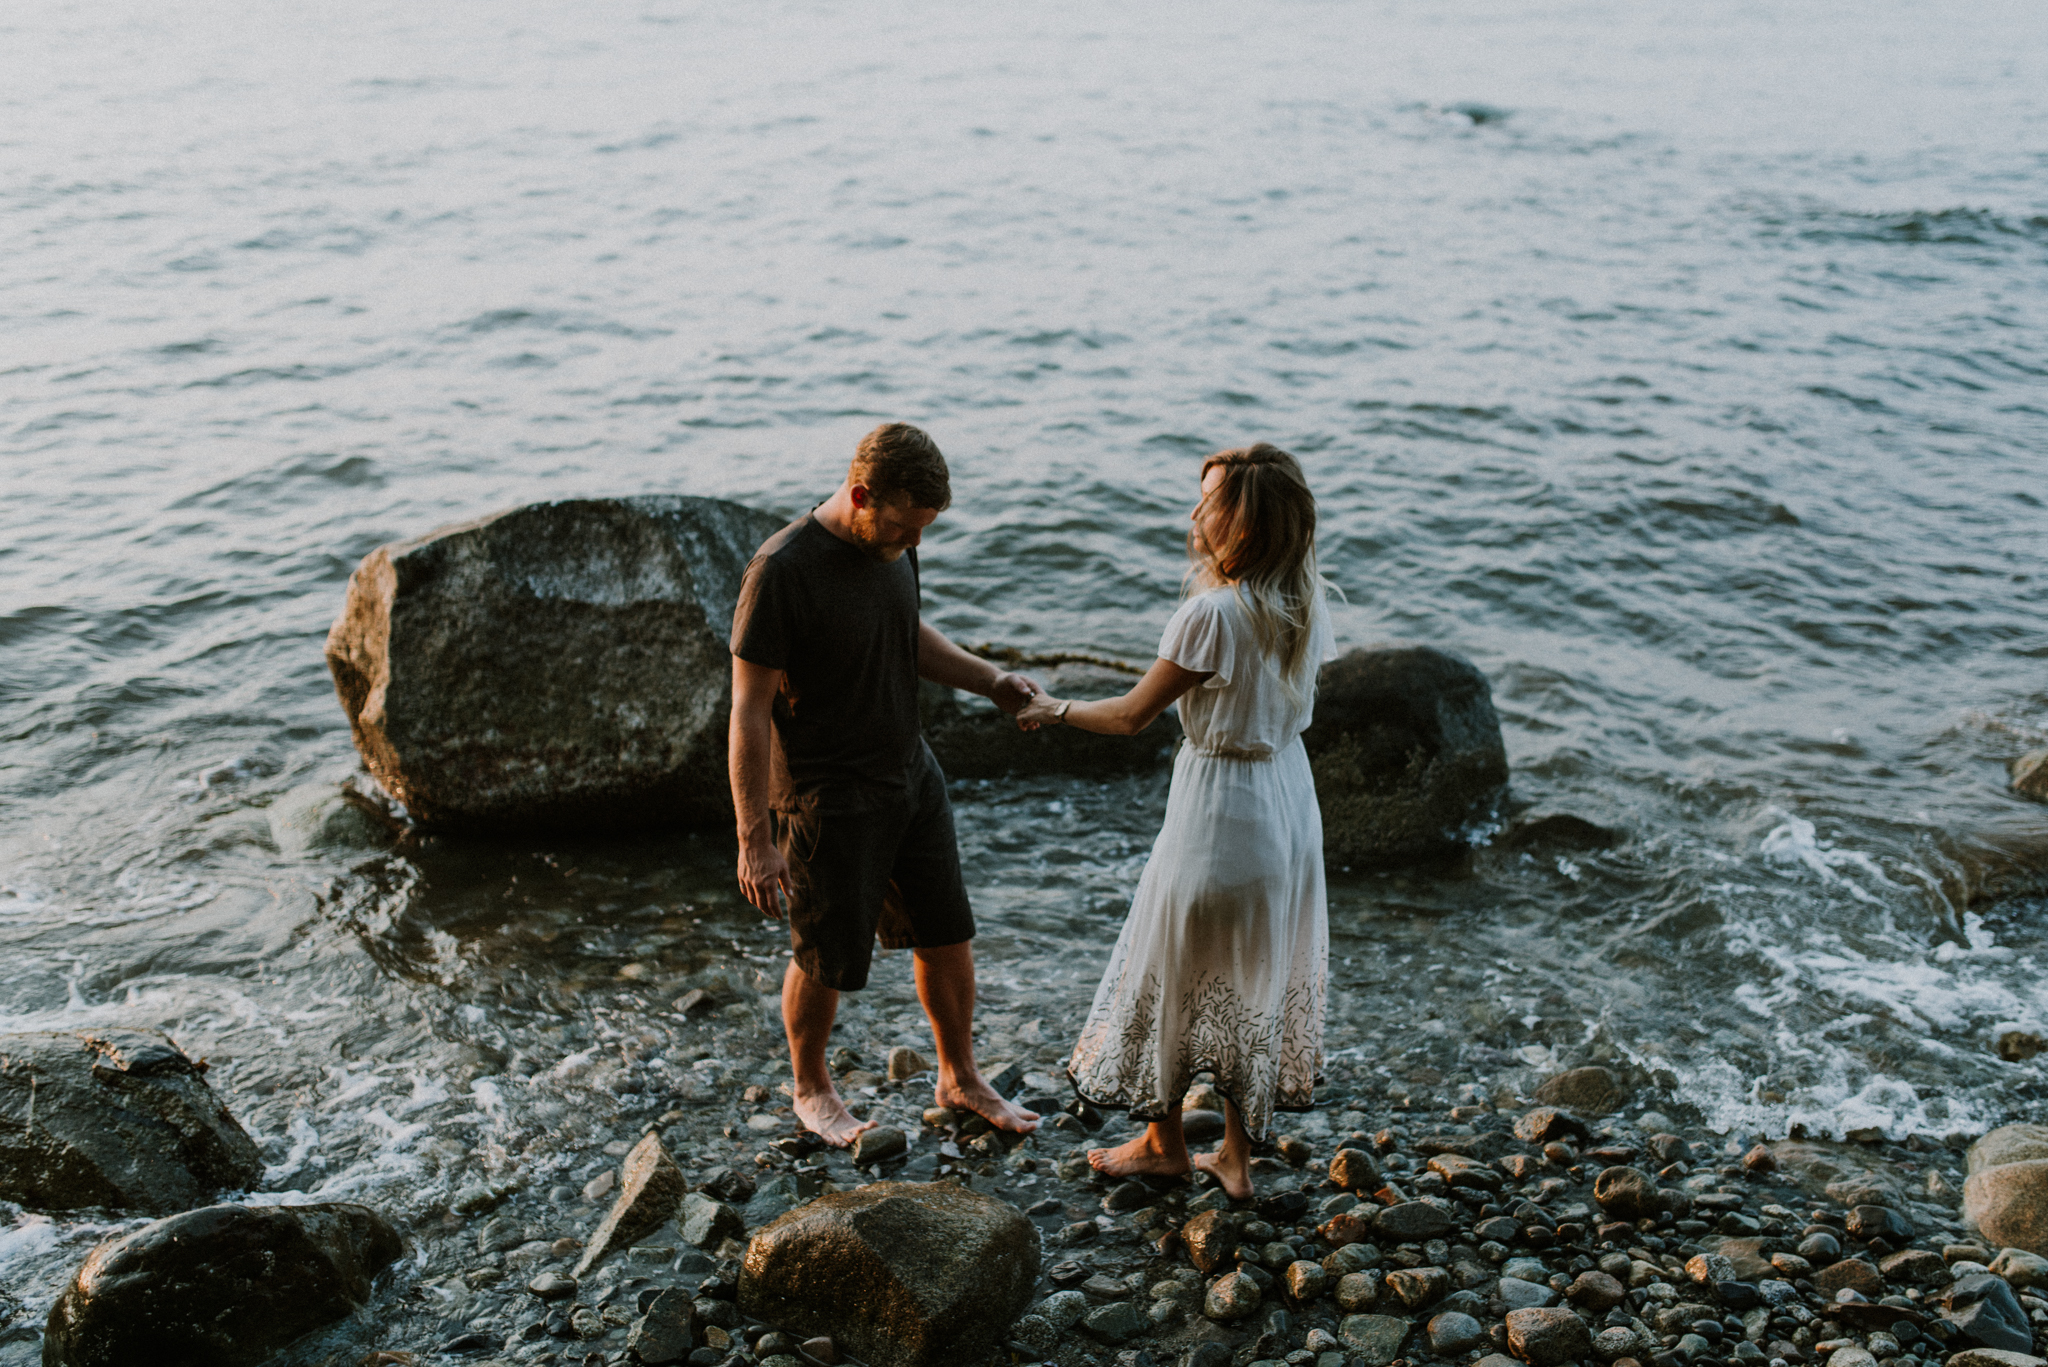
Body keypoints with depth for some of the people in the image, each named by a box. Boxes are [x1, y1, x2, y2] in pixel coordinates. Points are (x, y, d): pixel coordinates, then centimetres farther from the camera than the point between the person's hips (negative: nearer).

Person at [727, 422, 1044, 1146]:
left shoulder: (892, 541, -2)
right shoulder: (782, 570, -25)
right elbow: (749, 712, -21)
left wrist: (989, 680, 1)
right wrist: (755, 840, -20)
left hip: (911, 771, 7)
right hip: (828, 799, -7)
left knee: (948, 934, 15)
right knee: (826, 961, 9)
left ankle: (959, 1077, 36)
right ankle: (811, 1088, 36)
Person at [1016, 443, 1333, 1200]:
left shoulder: (1212, 614, -24)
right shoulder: (1306, 605, -2)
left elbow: (1132, 715, -13)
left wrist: (1057, 709, 3)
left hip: (1221, 809, -7)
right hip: (1290, 799, 7)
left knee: (1178, 972, 14)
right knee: (1257, 977, 18)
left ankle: (1164, 1142, 33)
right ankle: (1237, 1156, 30)